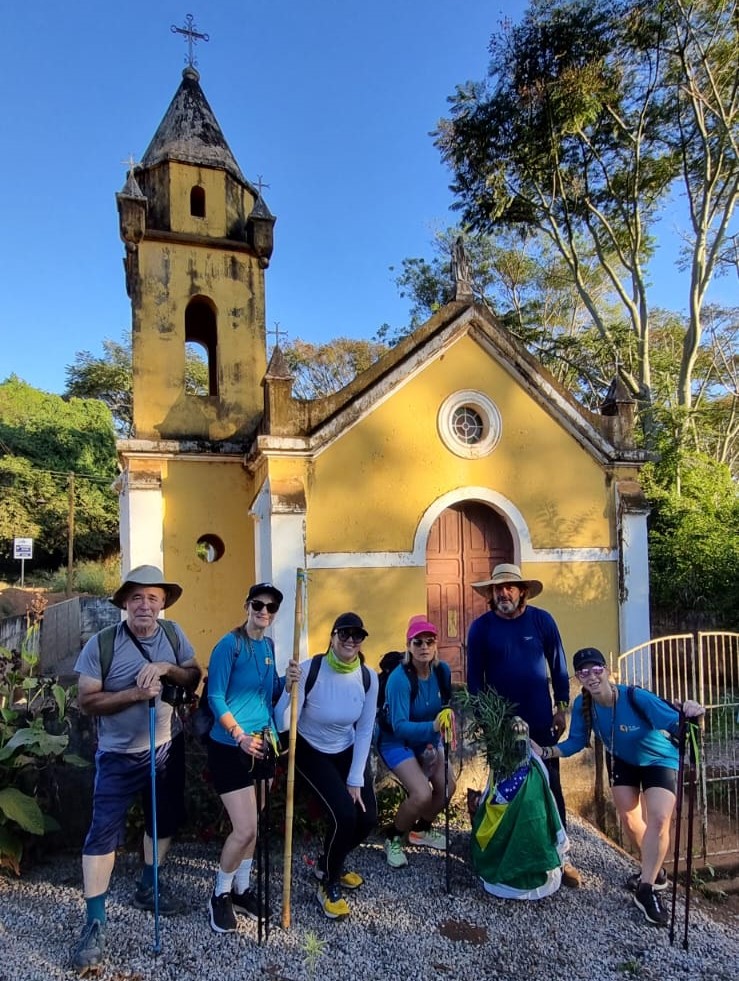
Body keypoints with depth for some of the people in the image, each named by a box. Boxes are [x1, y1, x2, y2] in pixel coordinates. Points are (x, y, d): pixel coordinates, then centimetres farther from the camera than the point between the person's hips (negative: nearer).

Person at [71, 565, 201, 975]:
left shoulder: (173, 634, -7)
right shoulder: (102, 643, -18)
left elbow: (195, 678, -4)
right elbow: (86, 700, -16)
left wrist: (166, 668, -23)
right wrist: (135, 694, -28)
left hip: (167, 748, 5)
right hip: (119, 755, -4)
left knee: (164, 820, 18)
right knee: (103, 831, -1)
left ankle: (147, 888, 41)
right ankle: (95, 923, 15)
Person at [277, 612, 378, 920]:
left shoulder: (368, 677, -15)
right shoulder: (309, 669, -27)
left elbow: (365, 730, -6)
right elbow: (284, 724, -28)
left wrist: (356, 779, -7)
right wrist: (290, 690, -46)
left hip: (348, 751, 5)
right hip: (310, 751, -4)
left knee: (367, 818, -2)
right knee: (344, 813, -19)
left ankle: (330, 865, 32)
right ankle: (328, 884, 11)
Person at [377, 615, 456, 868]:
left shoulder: (443, 670, -15)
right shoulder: (399, 678, -32)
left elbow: (445, 706, 0)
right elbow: (400, 726, -36)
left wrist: (435, 742, -9)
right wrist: (433, 727, -51)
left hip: (427, 738, 6)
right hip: (396, 741, -6)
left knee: (448, 786, -4)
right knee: (422, 794, -20)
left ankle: (421, 829, 26)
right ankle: (393, 838, 9)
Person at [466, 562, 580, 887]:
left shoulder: (542, 620, -5)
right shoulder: (481, 627, -8)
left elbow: (558, 665, 2)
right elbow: (474, 676, -2)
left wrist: (561, 707, 1)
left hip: (540, 721, 0)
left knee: (550, 787, 7)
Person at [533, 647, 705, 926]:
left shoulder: (636, 698, -39)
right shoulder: (582, 705, -25)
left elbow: (676, 725, -37)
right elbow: (577, 742, -13)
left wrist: (690, 716, -59)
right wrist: (546, 752, -27)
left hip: (658, 760, -4)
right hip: (621, 761, 4)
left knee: (659, 819, -16)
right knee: (629, 818, 8)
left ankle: (646, 889, 1)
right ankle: (653, 870, 36)